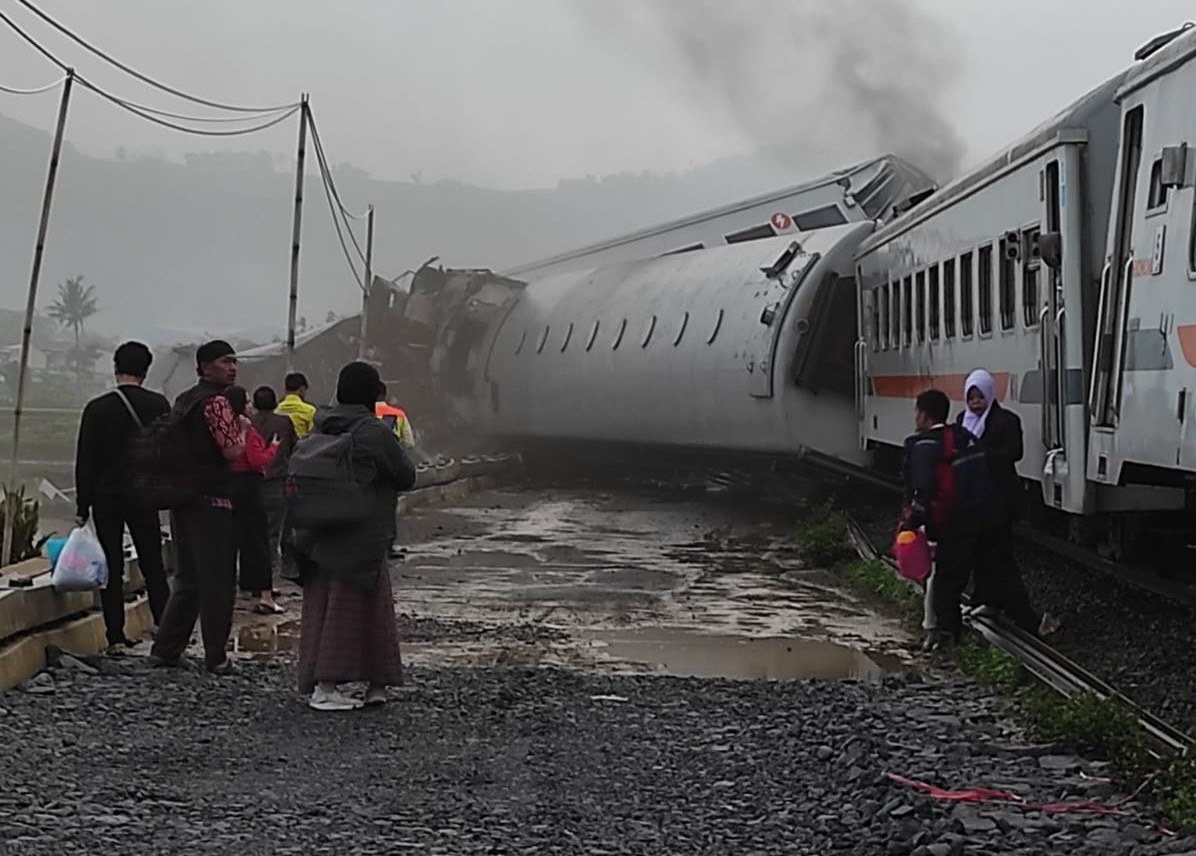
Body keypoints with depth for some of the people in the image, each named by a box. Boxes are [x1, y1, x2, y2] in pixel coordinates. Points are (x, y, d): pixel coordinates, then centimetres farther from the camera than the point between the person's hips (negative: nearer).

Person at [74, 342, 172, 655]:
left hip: (106, 499, 0)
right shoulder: (158, 405, -3)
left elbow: (85, 461, -2)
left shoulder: (98, 408, -4)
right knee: (153, 567, 8)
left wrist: (82, 507, 2)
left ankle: (115, 637, 4)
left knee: (111, 570, 5)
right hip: (145, 499, 0)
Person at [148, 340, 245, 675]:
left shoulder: (183, 401, 16)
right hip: (213, 500, -9)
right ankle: (216, 657, 3)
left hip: (183, 498, 9)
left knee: (188, 578, 15)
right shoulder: (216, 402, -13)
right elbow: (233, 451, -19)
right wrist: (242, 427, -2)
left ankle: (166, 648, 15)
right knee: (218, 582, -1)